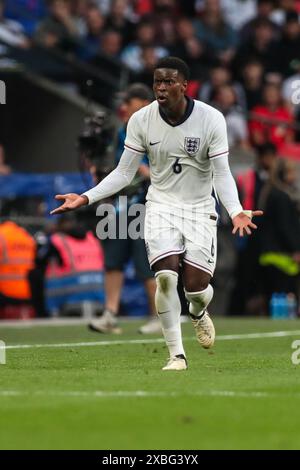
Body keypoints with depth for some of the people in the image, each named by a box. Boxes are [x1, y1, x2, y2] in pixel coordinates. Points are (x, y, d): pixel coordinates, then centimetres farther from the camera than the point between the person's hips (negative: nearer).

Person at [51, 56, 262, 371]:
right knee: (166, 275, -19)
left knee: (196, 286, -6)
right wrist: (86, 198, -12)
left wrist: (236, 211, -29)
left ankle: (198, 314, 34)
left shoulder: (211, 119, -14)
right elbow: (124, 173, -1)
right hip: (161, 205, 1)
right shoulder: (141, 120, -8)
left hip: (200, 209, -1)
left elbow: (221, 174, -12)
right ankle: (177, 355, -6)